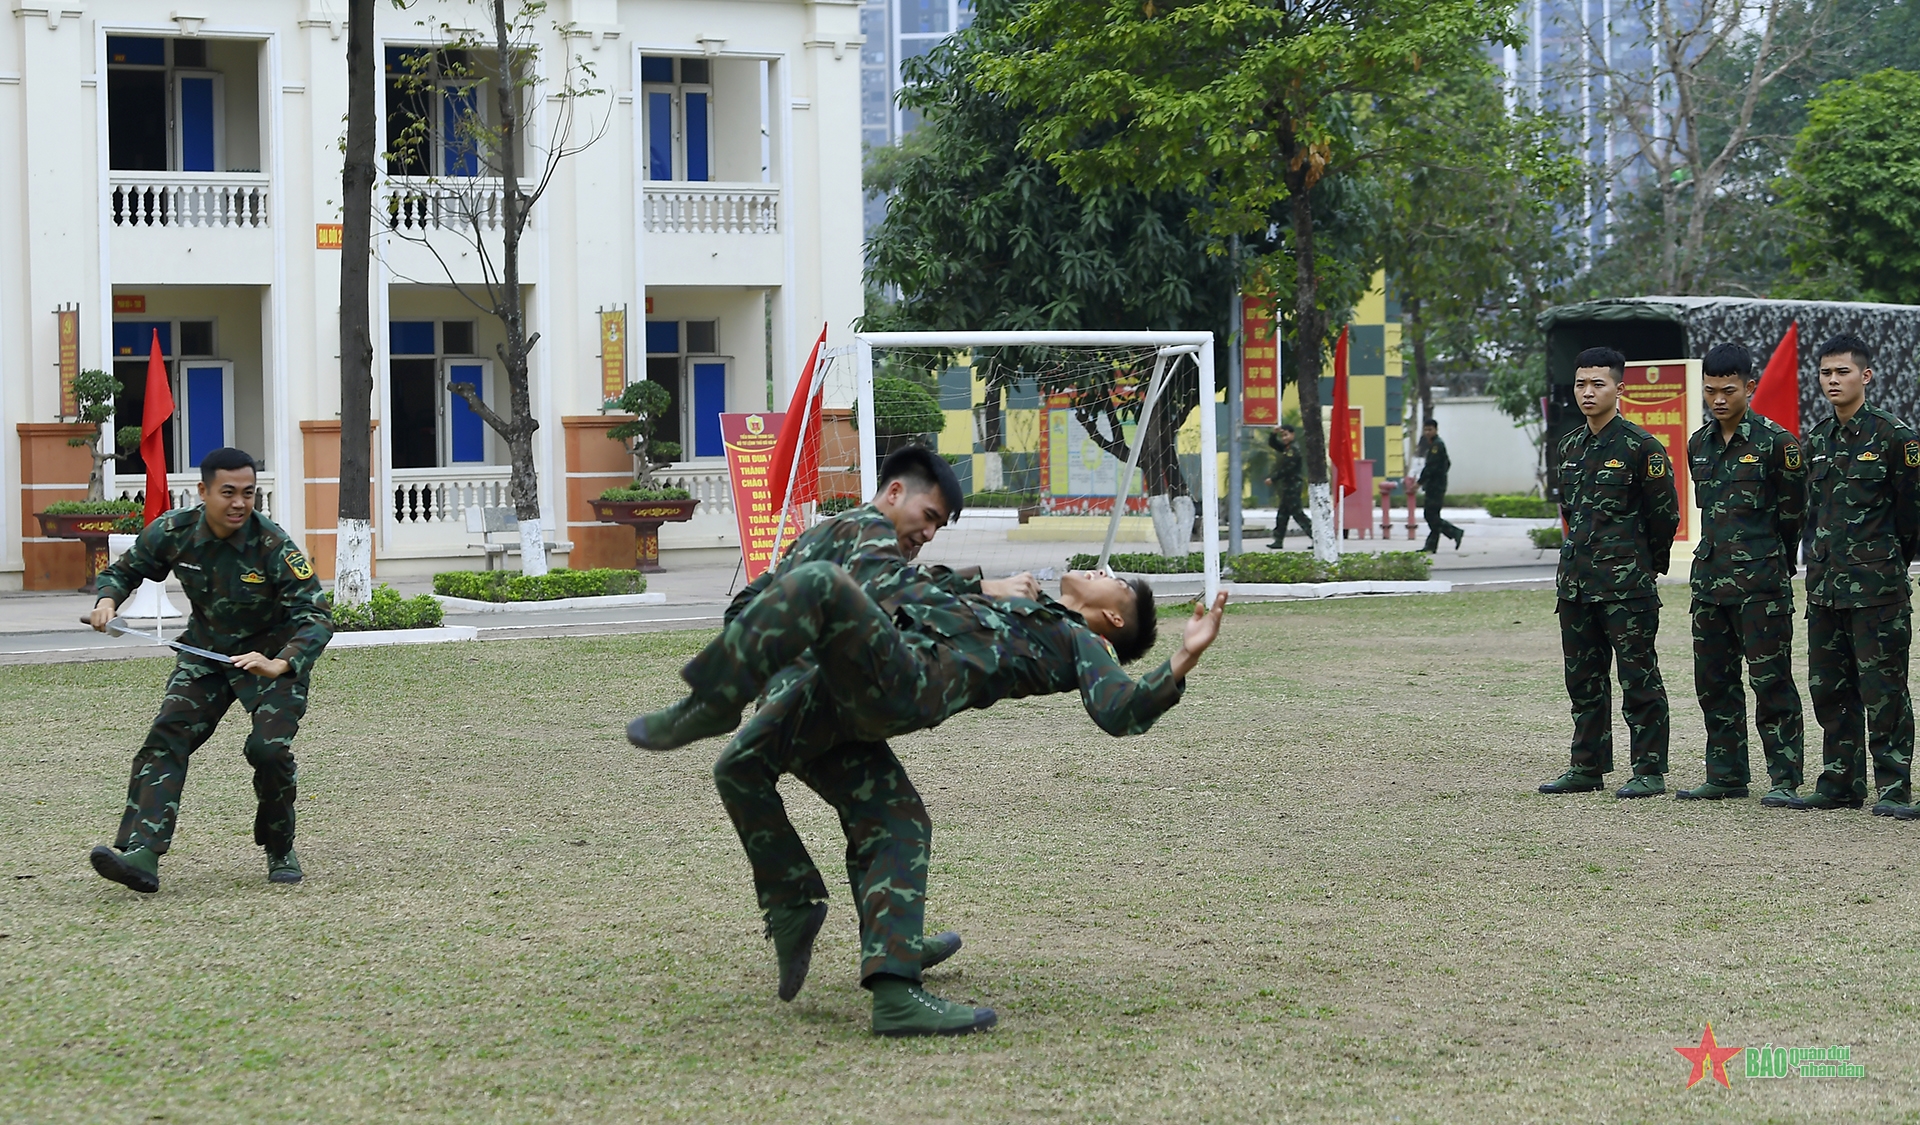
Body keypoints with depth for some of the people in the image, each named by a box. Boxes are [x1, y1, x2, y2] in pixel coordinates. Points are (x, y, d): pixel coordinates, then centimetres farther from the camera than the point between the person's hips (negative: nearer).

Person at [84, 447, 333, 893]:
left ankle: (281, 852, 7)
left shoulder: (274, 547, -25)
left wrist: (279, 665, -45)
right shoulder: (173, 533, -14)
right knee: (165, 740, -15)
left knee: (269, 749, -21)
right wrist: (107, 599, -16)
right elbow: (126, 569, 7)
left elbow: (316, 618, -28)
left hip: (274, 657, -4)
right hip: (205, 652, 4)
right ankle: (140, 856, -26)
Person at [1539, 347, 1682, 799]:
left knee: (1638, 677, -3)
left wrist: (1644, 564, 6)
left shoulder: (1641, 447, -8)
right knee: (1583, 679, 12)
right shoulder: (1570, 447, 14)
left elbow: (1665, 515, -3)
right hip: (1576, 582, 7)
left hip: (1627, 586, -7)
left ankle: (1650, 771, 1)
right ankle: (1588, 767, 20)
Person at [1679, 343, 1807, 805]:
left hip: (1761, 582, -7)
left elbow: (1793, 511, -1)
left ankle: (1784, 779, -2)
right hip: (1709, 578, 7)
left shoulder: (1774, 442, -8)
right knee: (1713, 681, 10)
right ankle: (1726, 776, 18)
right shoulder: (1699, 445, 12)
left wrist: (1773, 563, 7)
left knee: (1771, 681, -5)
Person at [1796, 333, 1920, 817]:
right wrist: (1823, 561, 15)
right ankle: (1840, 783, 18)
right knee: (1829, 688, 9)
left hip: (1878, 587, -7)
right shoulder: (1816, 440, 12)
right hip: (1825, 585, 7)